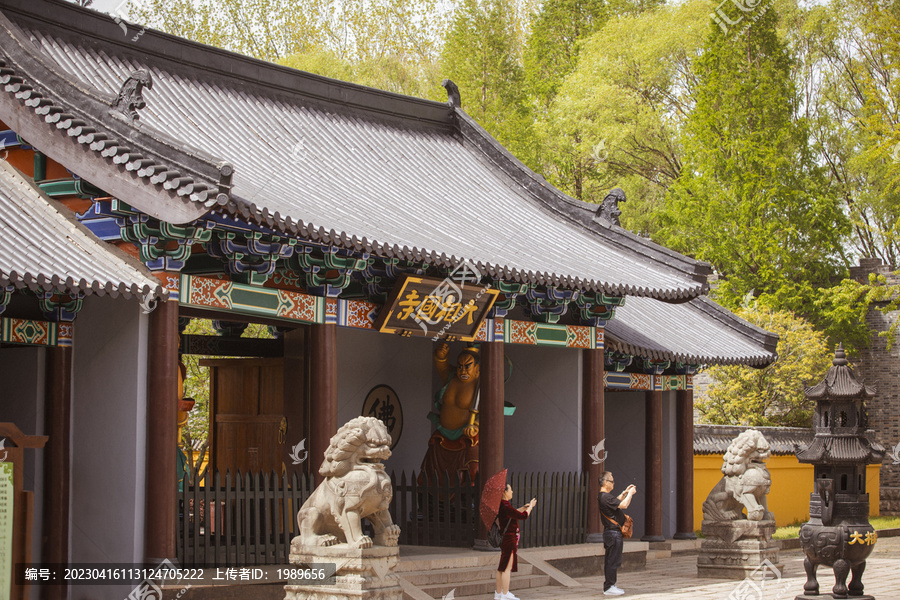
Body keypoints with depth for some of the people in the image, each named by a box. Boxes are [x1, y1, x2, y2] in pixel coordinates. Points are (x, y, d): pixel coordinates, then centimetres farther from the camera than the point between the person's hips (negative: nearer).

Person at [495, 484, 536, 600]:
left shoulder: (501, 505, 11)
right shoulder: (505, 506, -21)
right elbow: (523, 516, -19)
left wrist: (524, 507, 20)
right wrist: (530, 506, -2)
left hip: (504, 539, 10)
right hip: (509, 539, -10)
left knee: (501, 568, 14)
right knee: (507, 567, -6)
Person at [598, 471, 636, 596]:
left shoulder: (603, 496, 12)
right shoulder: (606, 497, -21)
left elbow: (617, 501, 30)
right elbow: (624, 505, -23)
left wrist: (625, 492, 22)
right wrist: (630, 493, -8)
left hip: (609, 532, 10)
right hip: (613, 532, -10)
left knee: (610, 560, 15)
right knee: (614, 561, -5)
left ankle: (609, 585, 21)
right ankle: (609, 587, -2)